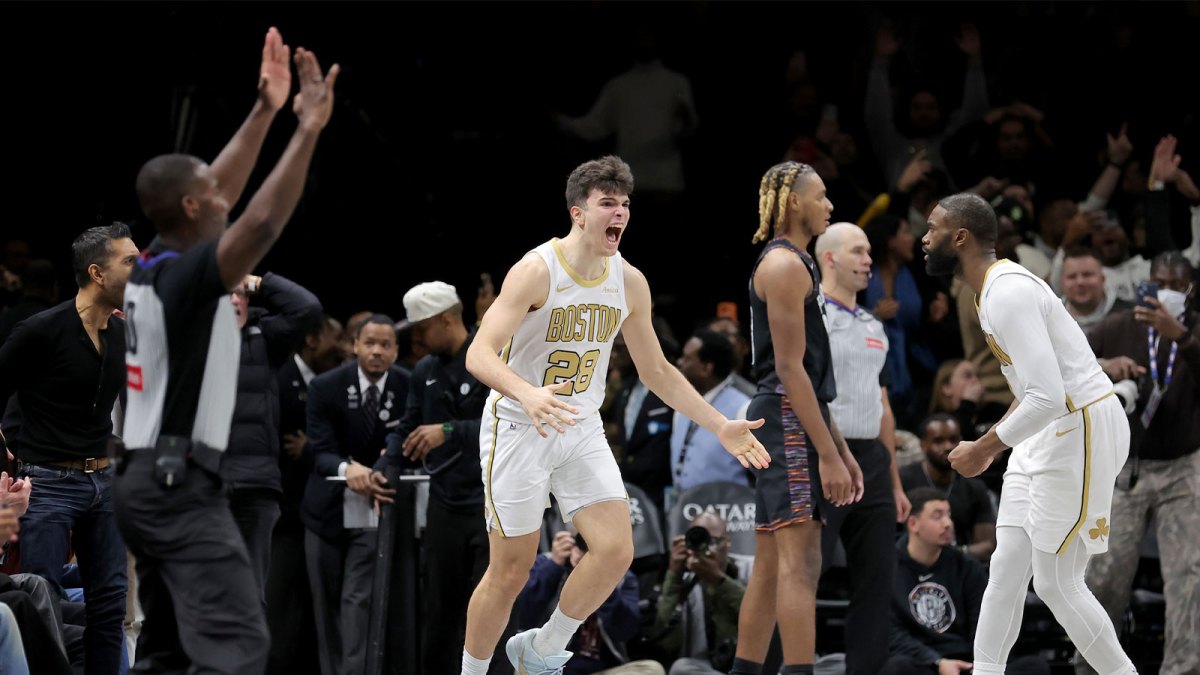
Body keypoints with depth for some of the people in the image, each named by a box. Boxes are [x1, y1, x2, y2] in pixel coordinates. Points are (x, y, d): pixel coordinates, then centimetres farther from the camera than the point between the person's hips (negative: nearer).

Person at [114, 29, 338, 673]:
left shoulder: (151, 267, 10)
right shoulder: (185, 278, -15)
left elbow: (221, 194, 22)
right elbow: (262, 223, -29)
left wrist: (264, 111, 22)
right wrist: (308, 130, -26)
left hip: (145, 480, 10)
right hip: (182, 485, -10)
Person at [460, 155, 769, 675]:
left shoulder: (630, 283, 1)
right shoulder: (537, 271, -18)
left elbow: (657, 371, 13)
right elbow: (479, 354, -27)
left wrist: (721, 428, 7)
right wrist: (527, 394, -46)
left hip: (582, 432, 5)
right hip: (519, 430, -5)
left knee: (616, 551, -10)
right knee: (510, 571, -1)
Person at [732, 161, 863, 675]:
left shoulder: (796, 264, 22)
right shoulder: (784, 265, -10)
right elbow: (789, 368, -17)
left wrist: (840, 449, 23)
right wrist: (827, 454, -21)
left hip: (796, 422, 11)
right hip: (789, 421, -11)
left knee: (771, 565, 11)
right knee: (799, 561, -16)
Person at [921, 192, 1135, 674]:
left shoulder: (1007, 293, -22)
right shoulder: (993, 287, 10)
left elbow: (1048, 398, -28)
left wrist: (983, 449, -18)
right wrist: (994, 442, 23)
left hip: (1083, 432, -10)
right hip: (1048, 430, 10)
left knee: (1056, 584, -4)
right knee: (1006, 567, 8)